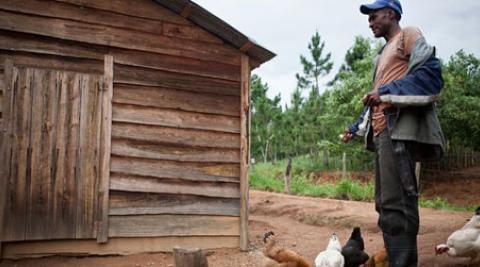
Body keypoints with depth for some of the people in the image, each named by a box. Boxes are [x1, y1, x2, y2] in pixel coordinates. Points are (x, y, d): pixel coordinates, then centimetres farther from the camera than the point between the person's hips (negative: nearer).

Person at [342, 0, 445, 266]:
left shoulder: (409, 35, 6)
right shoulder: (383, 55, 30)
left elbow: (430, 73, -11)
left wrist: (387, 92, -18)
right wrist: (355, 128, 28)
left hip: (399, 128, -9)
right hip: (382, 132, 9)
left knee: (396, 203, -16)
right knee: (386, 203, 7)